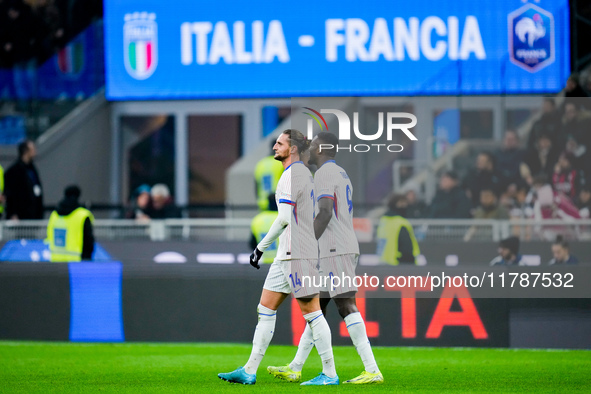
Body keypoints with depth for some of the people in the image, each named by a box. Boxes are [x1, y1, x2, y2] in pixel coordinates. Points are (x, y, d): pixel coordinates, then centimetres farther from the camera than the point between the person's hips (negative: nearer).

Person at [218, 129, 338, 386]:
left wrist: (261, 247, -13)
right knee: (265, 309, 8)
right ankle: (249, 371, 8)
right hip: (287, 255, 10)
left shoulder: (293, 175, -13)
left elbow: (284, 218, -19)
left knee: (311, 311, -7)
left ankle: (329, 373, -4)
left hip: (298, 254, -10)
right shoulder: (303, 173, 18)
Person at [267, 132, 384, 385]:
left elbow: (325, 214, -20)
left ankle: (372, 370, -20)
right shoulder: (341, 173, 22)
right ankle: (295, 369, 17)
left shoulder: (324, 174, -9)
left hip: (335, 250, -11)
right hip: (345, 248, 11)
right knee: (316, 305, 13)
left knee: (346, 306, -14)